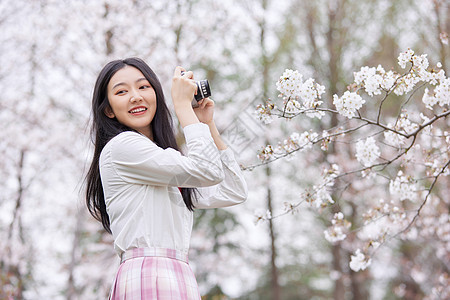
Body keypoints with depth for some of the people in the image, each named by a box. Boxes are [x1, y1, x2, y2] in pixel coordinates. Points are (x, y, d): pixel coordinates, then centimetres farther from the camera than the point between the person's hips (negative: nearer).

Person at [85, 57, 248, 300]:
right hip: (150, 279, -8)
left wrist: (208, 125, 21)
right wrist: (182, 105, 0)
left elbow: (233, 192, 21)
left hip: (175, 279, 8)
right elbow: (208, 171, -11)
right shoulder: (121, 146, -3)